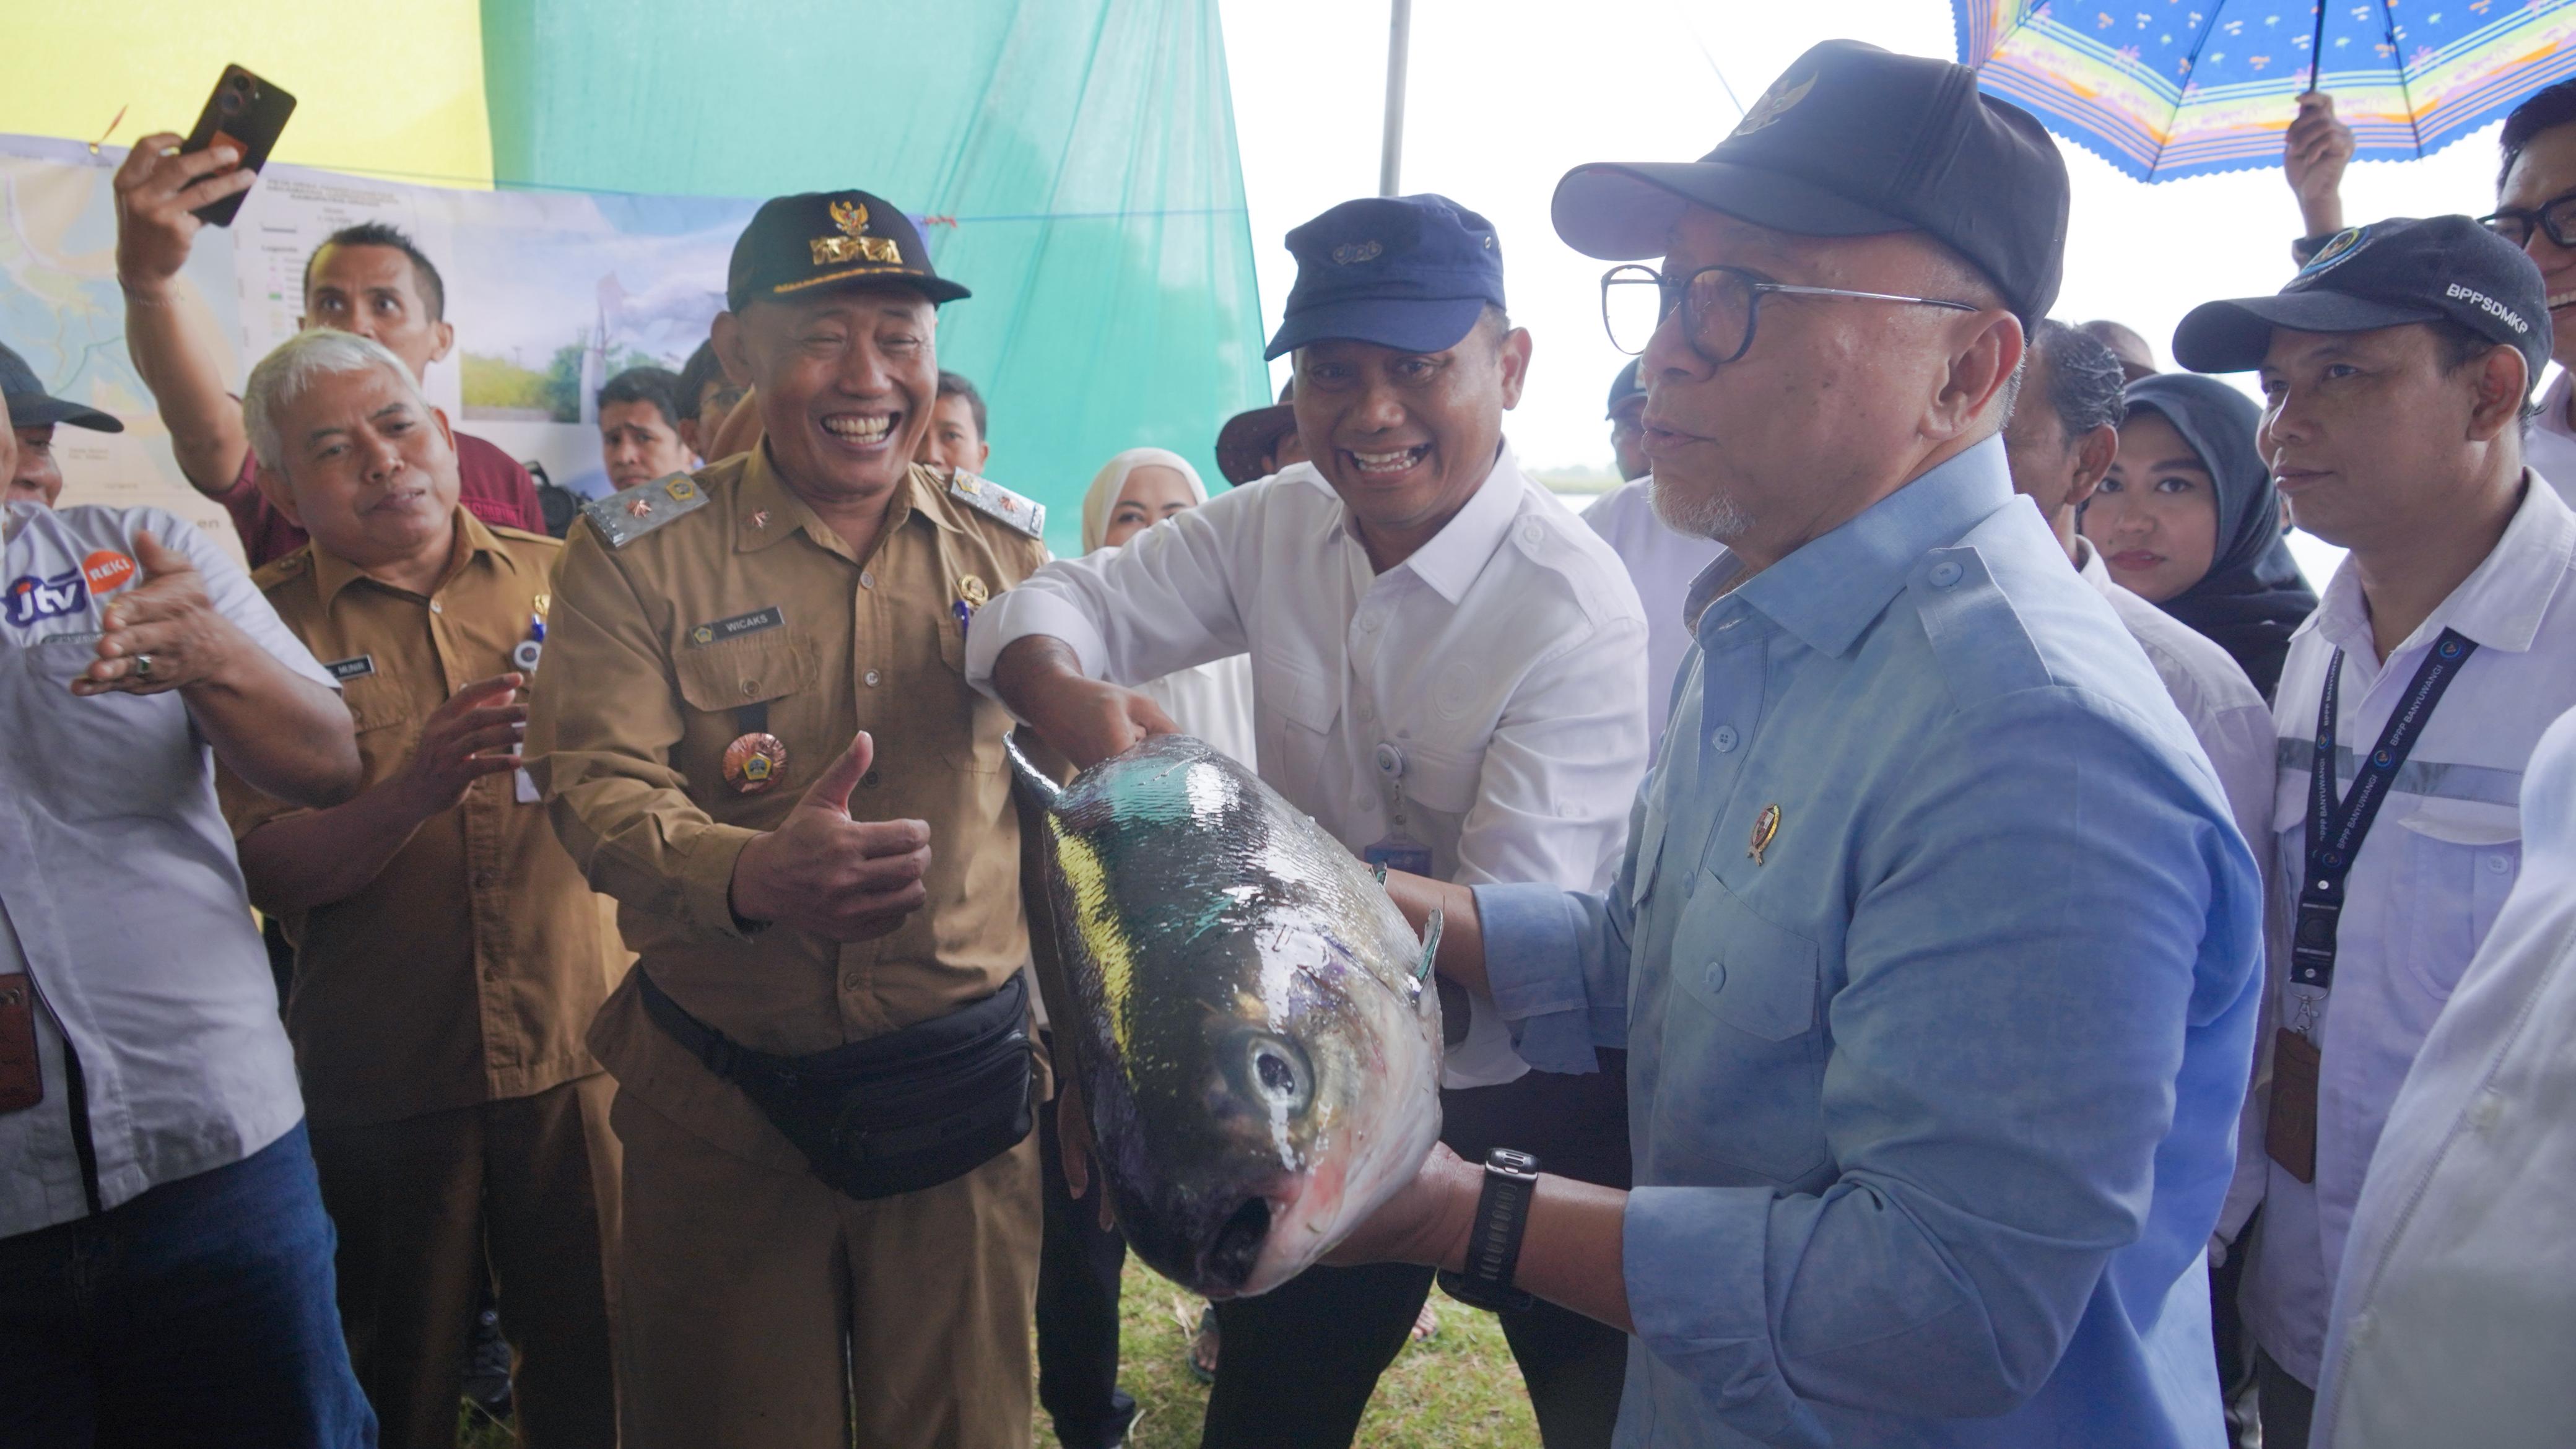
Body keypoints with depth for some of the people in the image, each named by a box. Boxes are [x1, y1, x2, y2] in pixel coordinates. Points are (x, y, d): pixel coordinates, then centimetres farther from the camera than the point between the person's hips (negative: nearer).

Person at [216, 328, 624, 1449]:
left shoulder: (562, 579, 4)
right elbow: (265, 870, -8)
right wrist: (413, 789, -25)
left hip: (579, 1049, 1)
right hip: (382, 1074, -1)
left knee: (595, 1356, 11)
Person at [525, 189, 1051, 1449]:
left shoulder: (1009, 543, 4)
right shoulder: (639, 554, -4)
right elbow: (598, 786, -15)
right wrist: (750, 876, -36)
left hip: (964, 1100, 2)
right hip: (723, 1108, -1)